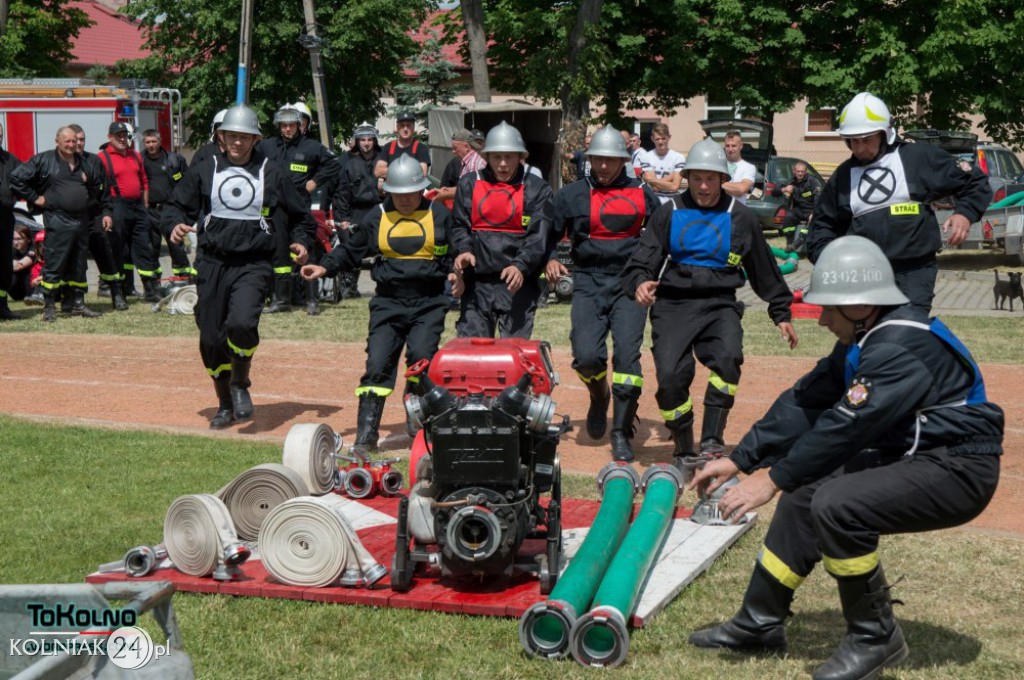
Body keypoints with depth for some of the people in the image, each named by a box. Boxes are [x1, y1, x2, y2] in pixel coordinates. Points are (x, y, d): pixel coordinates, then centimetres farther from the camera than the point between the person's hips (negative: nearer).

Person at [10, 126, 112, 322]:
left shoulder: (84, 163, 14)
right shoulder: (44, 160, -3)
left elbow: (99, 188, 23)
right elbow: (16, 177, -5)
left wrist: (106, 212, 18)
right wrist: (33, 198, -6)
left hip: (81, 221, 5)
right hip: (58, 221, -5)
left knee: (79, 266, 11)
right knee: (54, 265, -4)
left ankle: (78, 304, 19)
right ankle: (49, 307, 3)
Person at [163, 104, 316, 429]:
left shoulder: (272, 174, 5)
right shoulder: (204, 170, 7)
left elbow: (300, 216, 15)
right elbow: (175, 206, 9)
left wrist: (301, 241, -3)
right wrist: (175, 225, -13)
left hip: (253, 265, -2)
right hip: (212, 262, 2)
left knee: (242, 323, -26)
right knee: (211, 337, 4)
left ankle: (240, 385, 2)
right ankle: (225, 404, 24)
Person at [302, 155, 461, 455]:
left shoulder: (439, 215, 4)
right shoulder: (377, 217, 9)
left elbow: (456, 252, 8)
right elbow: (352, 250, 15)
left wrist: (455, 274, -13)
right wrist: (325, 268, 1)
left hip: (428, 303, -1)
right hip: (388, 302, 2)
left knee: (421, 358, -17)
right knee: (377, 363, -7)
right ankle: (365, 435, -3)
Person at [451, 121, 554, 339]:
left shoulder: (536, 189, 3)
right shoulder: (469, 184, 10)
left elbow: (539, 235, -6)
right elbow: (459, 225, 7)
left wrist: (521, 266, -22)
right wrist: (464, 250, -14)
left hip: (518, 282, -2)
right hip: (477, 281, 2)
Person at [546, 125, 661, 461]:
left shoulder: (642, 194, 8)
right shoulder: (572, 195, 8)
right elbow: (548, 232, 14)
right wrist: (551, 260, -4)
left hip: (629, 284, 0)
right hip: (588, 283, 0)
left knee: (627, 354, -11)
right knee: (586, 355, -14)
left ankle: (621, 433, -3)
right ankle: (599, 397, 21)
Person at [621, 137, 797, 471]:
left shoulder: (740, 217, 11)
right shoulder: (669, 214, 10)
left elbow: (764, 269, 20)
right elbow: (641, 261, 6)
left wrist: (781, 313, 23)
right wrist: (640, 282, -17)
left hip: (720, 304, 0)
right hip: (673, 305, 0)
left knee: (728, 358, -28)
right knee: (670, 374, -17)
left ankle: (712, 442, -22)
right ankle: (683, 451, 1)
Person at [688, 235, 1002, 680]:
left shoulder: (902, 346, -24)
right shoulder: (863, 340, 5)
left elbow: (847, 425, -28)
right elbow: (806, 401, 6)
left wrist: (772, 479, -22)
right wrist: (739, 460, 2)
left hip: (957, 471, -10)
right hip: (906, 457, 10)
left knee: (837, 505, -27)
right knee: (804, 495, 8)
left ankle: (875, 639, -8)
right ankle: (760, 622, 18)